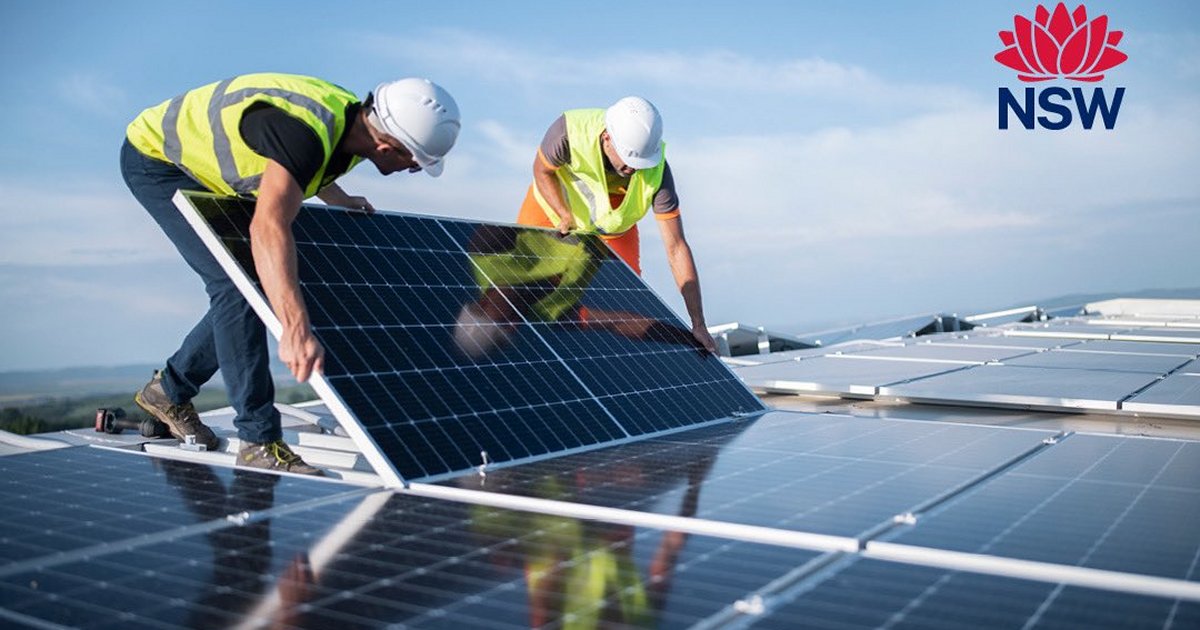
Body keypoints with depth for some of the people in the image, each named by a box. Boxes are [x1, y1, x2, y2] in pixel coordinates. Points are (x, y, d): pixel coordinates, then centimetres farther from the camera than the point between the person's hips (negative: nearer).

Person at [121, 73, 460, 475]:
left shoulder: (355, 122, -11)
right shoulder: (304, 132, -39)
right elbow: (269, 226, -54)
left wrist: (339, 200, 15)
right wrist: (296, 330, -63)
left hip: (204, 170, 9)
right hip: (155, 155, -9)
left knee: (253, 288, 7)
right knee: (236, 285, -19)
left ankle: (168, 390, 26)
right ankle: (259, 441, -13)